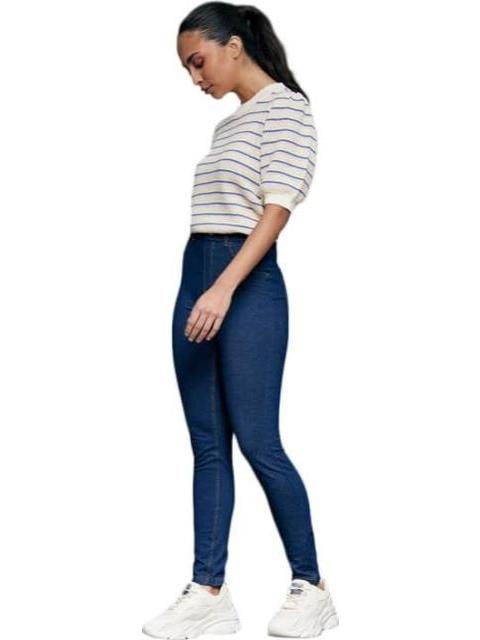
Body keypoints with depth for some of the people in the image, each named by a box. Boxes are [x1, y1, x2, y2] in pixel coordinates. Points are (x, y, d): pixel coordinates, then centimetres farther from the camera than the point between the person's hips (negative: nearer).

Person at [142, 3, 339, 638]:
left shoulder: (286, 108, -4)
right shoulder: (228, 125, 20)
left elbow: (275, 211, -13)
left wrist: (225, 289, -21)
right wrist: (202, 291, 11)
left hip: (249, 286, -8)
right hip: (195, 280, 8)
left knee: (257, 441, -6)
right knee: (208, 445, 5)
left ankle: (311, 587, 8)